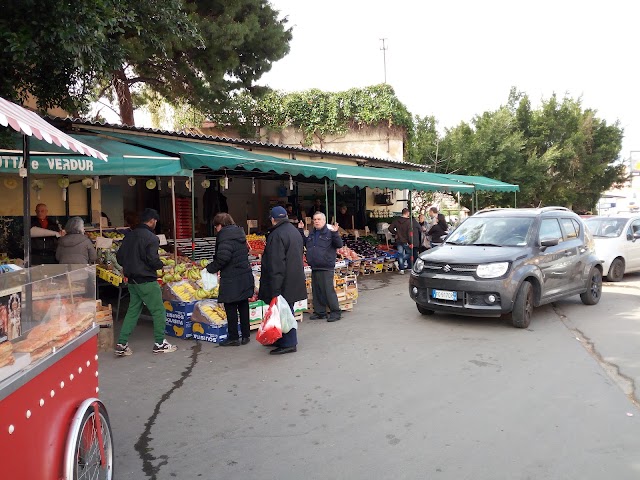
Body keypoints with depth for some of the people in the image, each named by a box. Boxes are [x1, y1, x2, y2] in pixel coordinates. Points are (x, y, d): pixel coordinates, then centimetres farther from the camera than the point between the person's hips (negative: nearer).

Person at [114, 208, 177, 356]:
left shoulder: (129, 235, 8)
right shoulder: (151, 237, -15)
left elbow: (120, 257, 10)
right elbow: (153, 260, -21)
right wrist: (160, 265, -2)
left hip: (132, 281, 8)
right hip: (146, 281, -8)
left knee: (132, 311, 14)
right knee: (159, 311, 4)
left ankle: (121, 344, 13)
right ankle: (160, 344, 10)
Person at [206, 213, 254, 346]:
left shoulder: (225, 236, -14)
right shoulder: (239, 234, 12)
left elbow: (222, 258, -24)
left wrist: (210, 268, -9)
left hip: (232, 280, -8)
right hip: (245, 277, 8)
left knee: (231, 308, 3)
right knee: (243, 306, 14)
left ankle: (233, 338, 10)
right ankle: (245, 336, 21)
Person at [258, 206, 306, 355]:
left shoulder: (276, 235, -18)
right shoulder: (295, 231, 13)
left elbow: (275, 265, -23)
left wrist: (275, 289, -22)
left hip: (284, 282, -10)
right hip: (295, 280, 10)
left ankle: (288, 343, 3)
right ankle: (281, 340, 25)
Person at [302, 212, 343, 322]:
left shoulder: (329, 232, -6)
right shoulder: (312, 233, 16)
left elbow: (339, 245, -13)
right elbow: (305, 243, 32)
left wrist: (335, 233, -26)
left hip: (326, 268, -8)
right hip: (314, 268, 8)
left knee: (328, 290, -7)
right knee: (316, 291, 13)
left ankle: (335, 312, 3)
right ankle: (319, 312, 23)